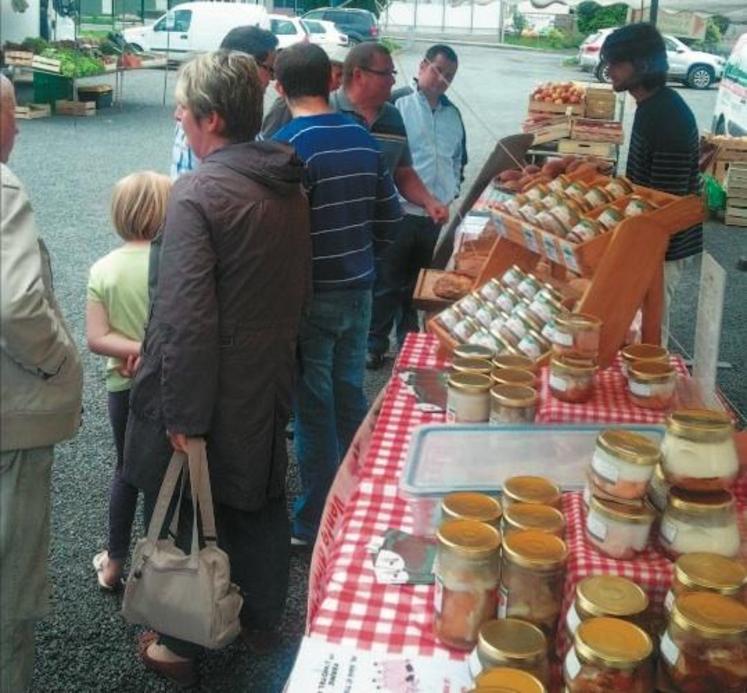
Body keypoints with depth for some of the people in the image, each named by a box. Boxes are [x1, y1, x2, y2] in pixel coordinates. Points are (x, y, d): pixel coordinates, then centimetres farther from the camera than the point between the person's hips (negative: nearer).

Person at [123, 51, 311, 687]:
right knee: (262, 502, 21)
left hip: (208, 393, -7)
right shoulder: (289, 185, 2)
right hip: (270, 383, 7)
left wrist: (184, 413, -20)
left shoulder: (197, 193, -22)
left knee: (185, 514, 11)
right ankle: (262, 621, 40)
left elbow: (187, 314, -26)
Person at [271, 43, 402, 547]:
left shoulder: (289, 146, -17)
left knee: (315, 409, 5)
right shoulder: (365, 140, 2)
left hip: (312, 297, -6)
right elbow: (390, 220, 7)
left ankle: (314, 523, 17)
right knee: (351, 397, 19)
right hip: (359, 292, 6)